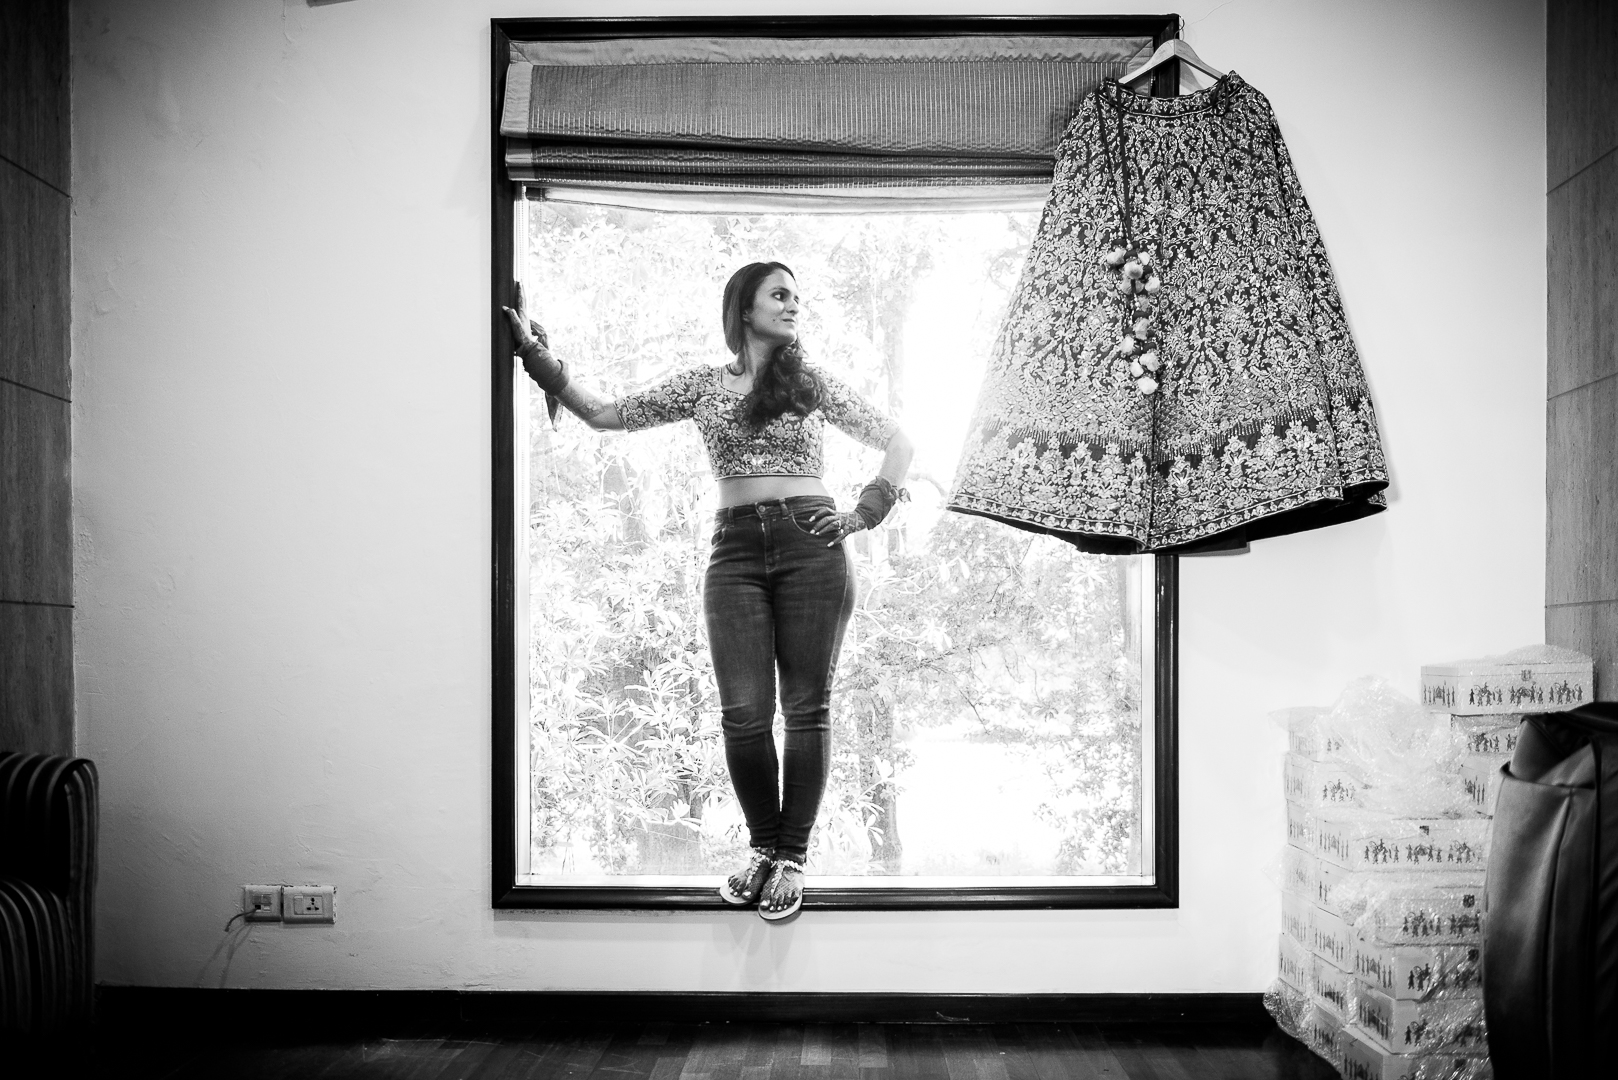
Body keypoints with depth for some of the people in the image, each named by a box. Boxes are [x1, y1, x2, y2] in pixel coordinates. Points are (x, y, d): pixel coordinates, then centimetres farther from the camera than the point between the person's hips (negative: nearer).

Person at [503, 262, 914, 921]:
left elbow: (897, 442, 13)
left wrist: (864, 514, 1)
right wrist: (535, 353, 12)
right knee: (744, 713, -6)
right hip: (735, 550, 1)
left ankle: (792, 857, 12)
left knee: (806, 709, 0)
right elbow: (605, 415, 15)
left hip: (811, 547, 0)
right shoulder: (702, 384, 13)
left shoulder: (813, 383, 12)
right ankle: (762, 845, 16)